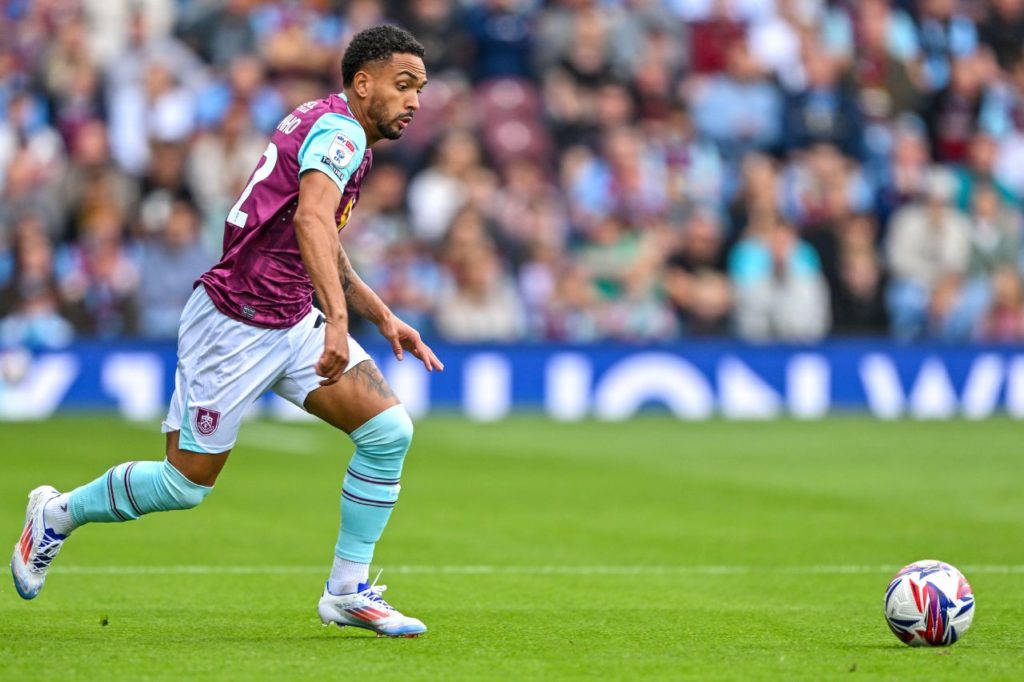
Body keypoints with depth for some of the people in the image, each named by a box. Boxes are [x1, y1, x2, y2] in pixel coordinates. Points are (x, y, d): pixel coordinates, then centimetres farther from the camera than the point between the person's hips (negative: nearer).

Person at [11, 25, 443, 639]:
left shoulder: (342, 137, 14)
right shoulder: (338, 129, -16)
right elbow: (311, 220, -36)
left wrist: (383, 317, 19)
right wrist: (338, 319, -47)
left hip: (293, 323, 9)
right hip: (235, 326, -9)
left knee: (389, 429, -8)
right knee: (186, 483, 1)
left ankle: (348, 592, 1)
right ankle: (59, 513, 27)